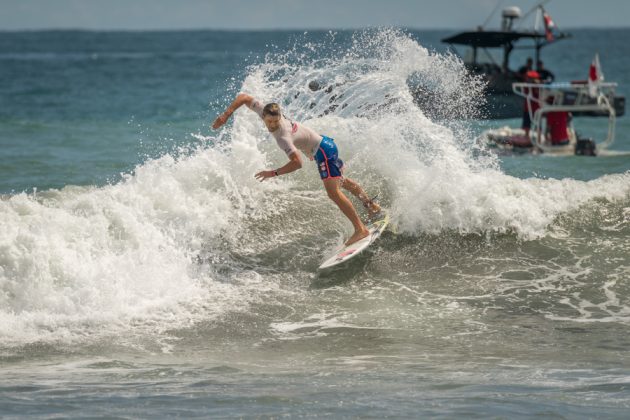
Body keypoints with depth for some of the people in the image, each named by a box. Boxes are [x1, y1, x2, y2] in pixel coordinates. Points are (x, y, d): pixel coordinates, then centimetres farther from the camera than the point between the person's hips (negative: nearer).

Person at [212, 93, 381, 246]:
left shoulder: (283, 138, -36)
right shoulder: (265, 112, -14)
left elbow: (297, 163, -42)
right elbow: (243, 97, -6)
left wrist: (273, 173, -38)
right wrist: (226, 114, -16)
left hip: (324, 151, -10)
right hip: (323, 143, 10)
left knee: (333, 191, -19)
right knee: (341, 181, 29)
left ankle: (360, 229, -20)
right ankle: (371, 205, 46)